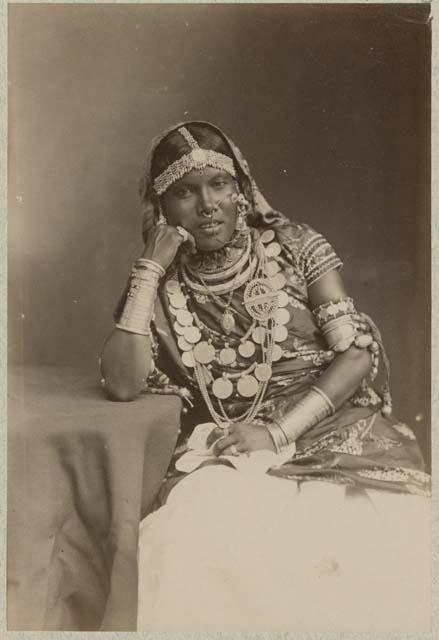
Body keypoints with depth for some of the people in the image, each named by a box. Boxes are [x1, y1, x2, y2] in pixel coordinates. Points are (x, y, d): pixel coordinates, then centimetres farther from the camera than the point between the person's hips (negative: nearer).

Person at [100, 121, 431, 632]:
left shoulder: (292, 246, 3)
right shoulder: (162, 287, 6)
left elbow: (358, 351, -3)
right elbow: (122, 384, -9)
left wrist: (278, 432, -14)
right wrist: (150, 268, -9)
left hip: (333, 427, 0)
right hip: (226, 450, 0)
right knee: (196, 531, -30)